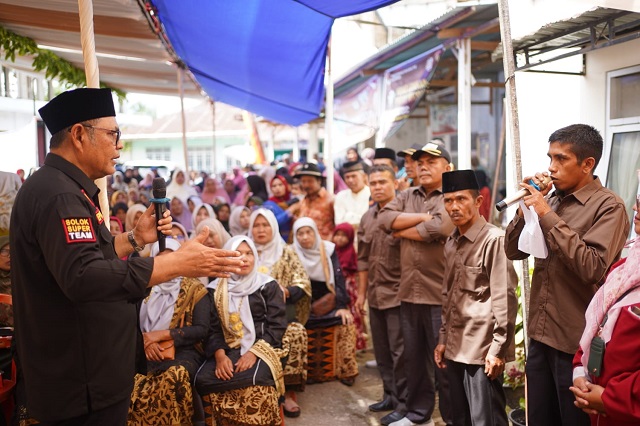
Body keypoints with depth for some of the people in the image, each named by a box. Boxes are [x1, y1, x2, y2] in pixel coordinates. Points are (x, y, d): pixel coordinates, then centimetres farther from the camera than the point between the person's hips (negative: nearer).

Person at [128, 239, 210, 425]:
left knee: (176, 375, -36)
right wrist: (147, 341, -10)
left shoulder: (195, 289, 6)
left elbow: (202, 330, -2)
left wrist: (163, 334, -11)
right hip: (147, 352, 3)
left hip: (183, 351, -3)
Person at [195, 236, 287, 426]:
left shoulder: (268, 285, 5)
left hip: (260, 349, -2)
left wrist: (254, 352, -16)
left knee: (253, 382, -33)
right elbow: (213, 328, 6)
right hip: (228, 350, 2)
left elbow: (277, 325, -2)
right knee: (203, 380, -26)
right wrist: (220, 355, -14)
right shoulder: (216, 289, 12)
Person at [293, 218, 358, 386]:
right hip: (305, 306, 0)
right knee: (305, 329, -22)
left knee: (345, 321, -19)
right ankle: (308, 372, -7)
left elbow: (339, 278, -7)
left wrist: (342, 306, -16)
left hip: (329, 302, 0)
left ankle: (345, 370, -7)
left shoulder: (328, 249, -4)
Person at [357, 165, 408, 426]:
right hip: (375, 295, 7)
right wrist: (361, 293, 16)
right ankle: (390, 395, 30)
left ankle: (403, 403, 13)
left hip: (398, 294, -7)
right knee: (381, 351, 16)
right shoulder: (367, 218, 10)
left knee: (399, 352, 0)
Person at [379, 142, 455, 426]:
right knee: (413, 357, 16)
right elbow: (385, 217, -2)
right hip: (409, 291, 6)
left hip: (440, 293, -6)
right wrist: (422, 216, -10)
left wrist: (401, 231, -6)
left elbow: (438, 229, -22)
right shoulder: (406, 196, 14)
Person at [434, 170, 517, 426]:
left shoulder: (494, 239, -13)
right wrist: (443, 339, 15)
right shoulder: (451, 243, 11)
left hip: (483, 350, -8)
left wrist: (498, 349, -16)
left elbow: (504, 298, -16)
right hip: (456, 348, 8)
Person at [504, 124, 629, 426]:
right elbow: (513, 251, 7)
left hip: (576, 343, -6)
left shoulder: (609, 207, -12)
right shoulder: (551, 200, 7)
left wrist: (548, 216, -22)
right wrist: (526, 208, -7)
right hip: (541, 336, 6)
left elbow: (591, 268, -26)